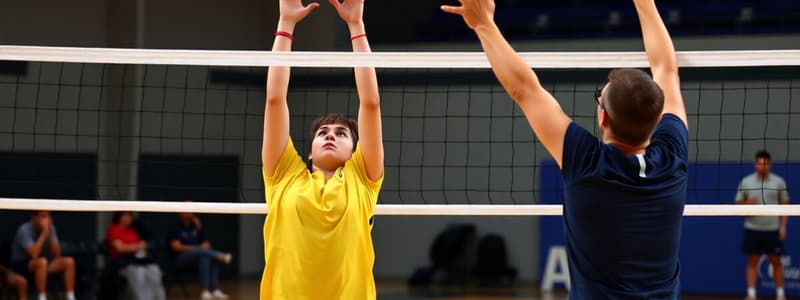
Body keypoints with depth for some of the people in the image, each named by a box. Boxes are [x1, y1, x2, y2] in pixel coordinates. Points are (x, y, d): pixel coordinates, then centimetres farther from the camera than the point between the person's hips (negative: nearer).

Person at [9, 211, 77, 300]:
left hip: (43, 265, 6)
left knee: (69, 261, -13)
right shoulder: (24, 230, -20)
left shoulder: (50, 228, -3)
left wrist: (50, 234, -19)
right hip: (21, 264, -6)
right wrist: (44, 233, -28)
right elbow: (34, 254, -31)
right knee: (42, 262, -36)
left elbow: (57, 254, -7)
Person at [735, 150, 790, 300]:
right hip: (752, 229, 0)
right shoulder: (746, 182, 0)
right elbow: (738, 204, 5)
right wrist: (747, 203, -17)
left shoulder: (779, 182, 0)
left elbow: (784, 205, 4)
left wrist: (783, 226, -4)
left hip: (773, 230, 0)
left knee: (776, 262, 5)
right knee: (752, 262, 0)